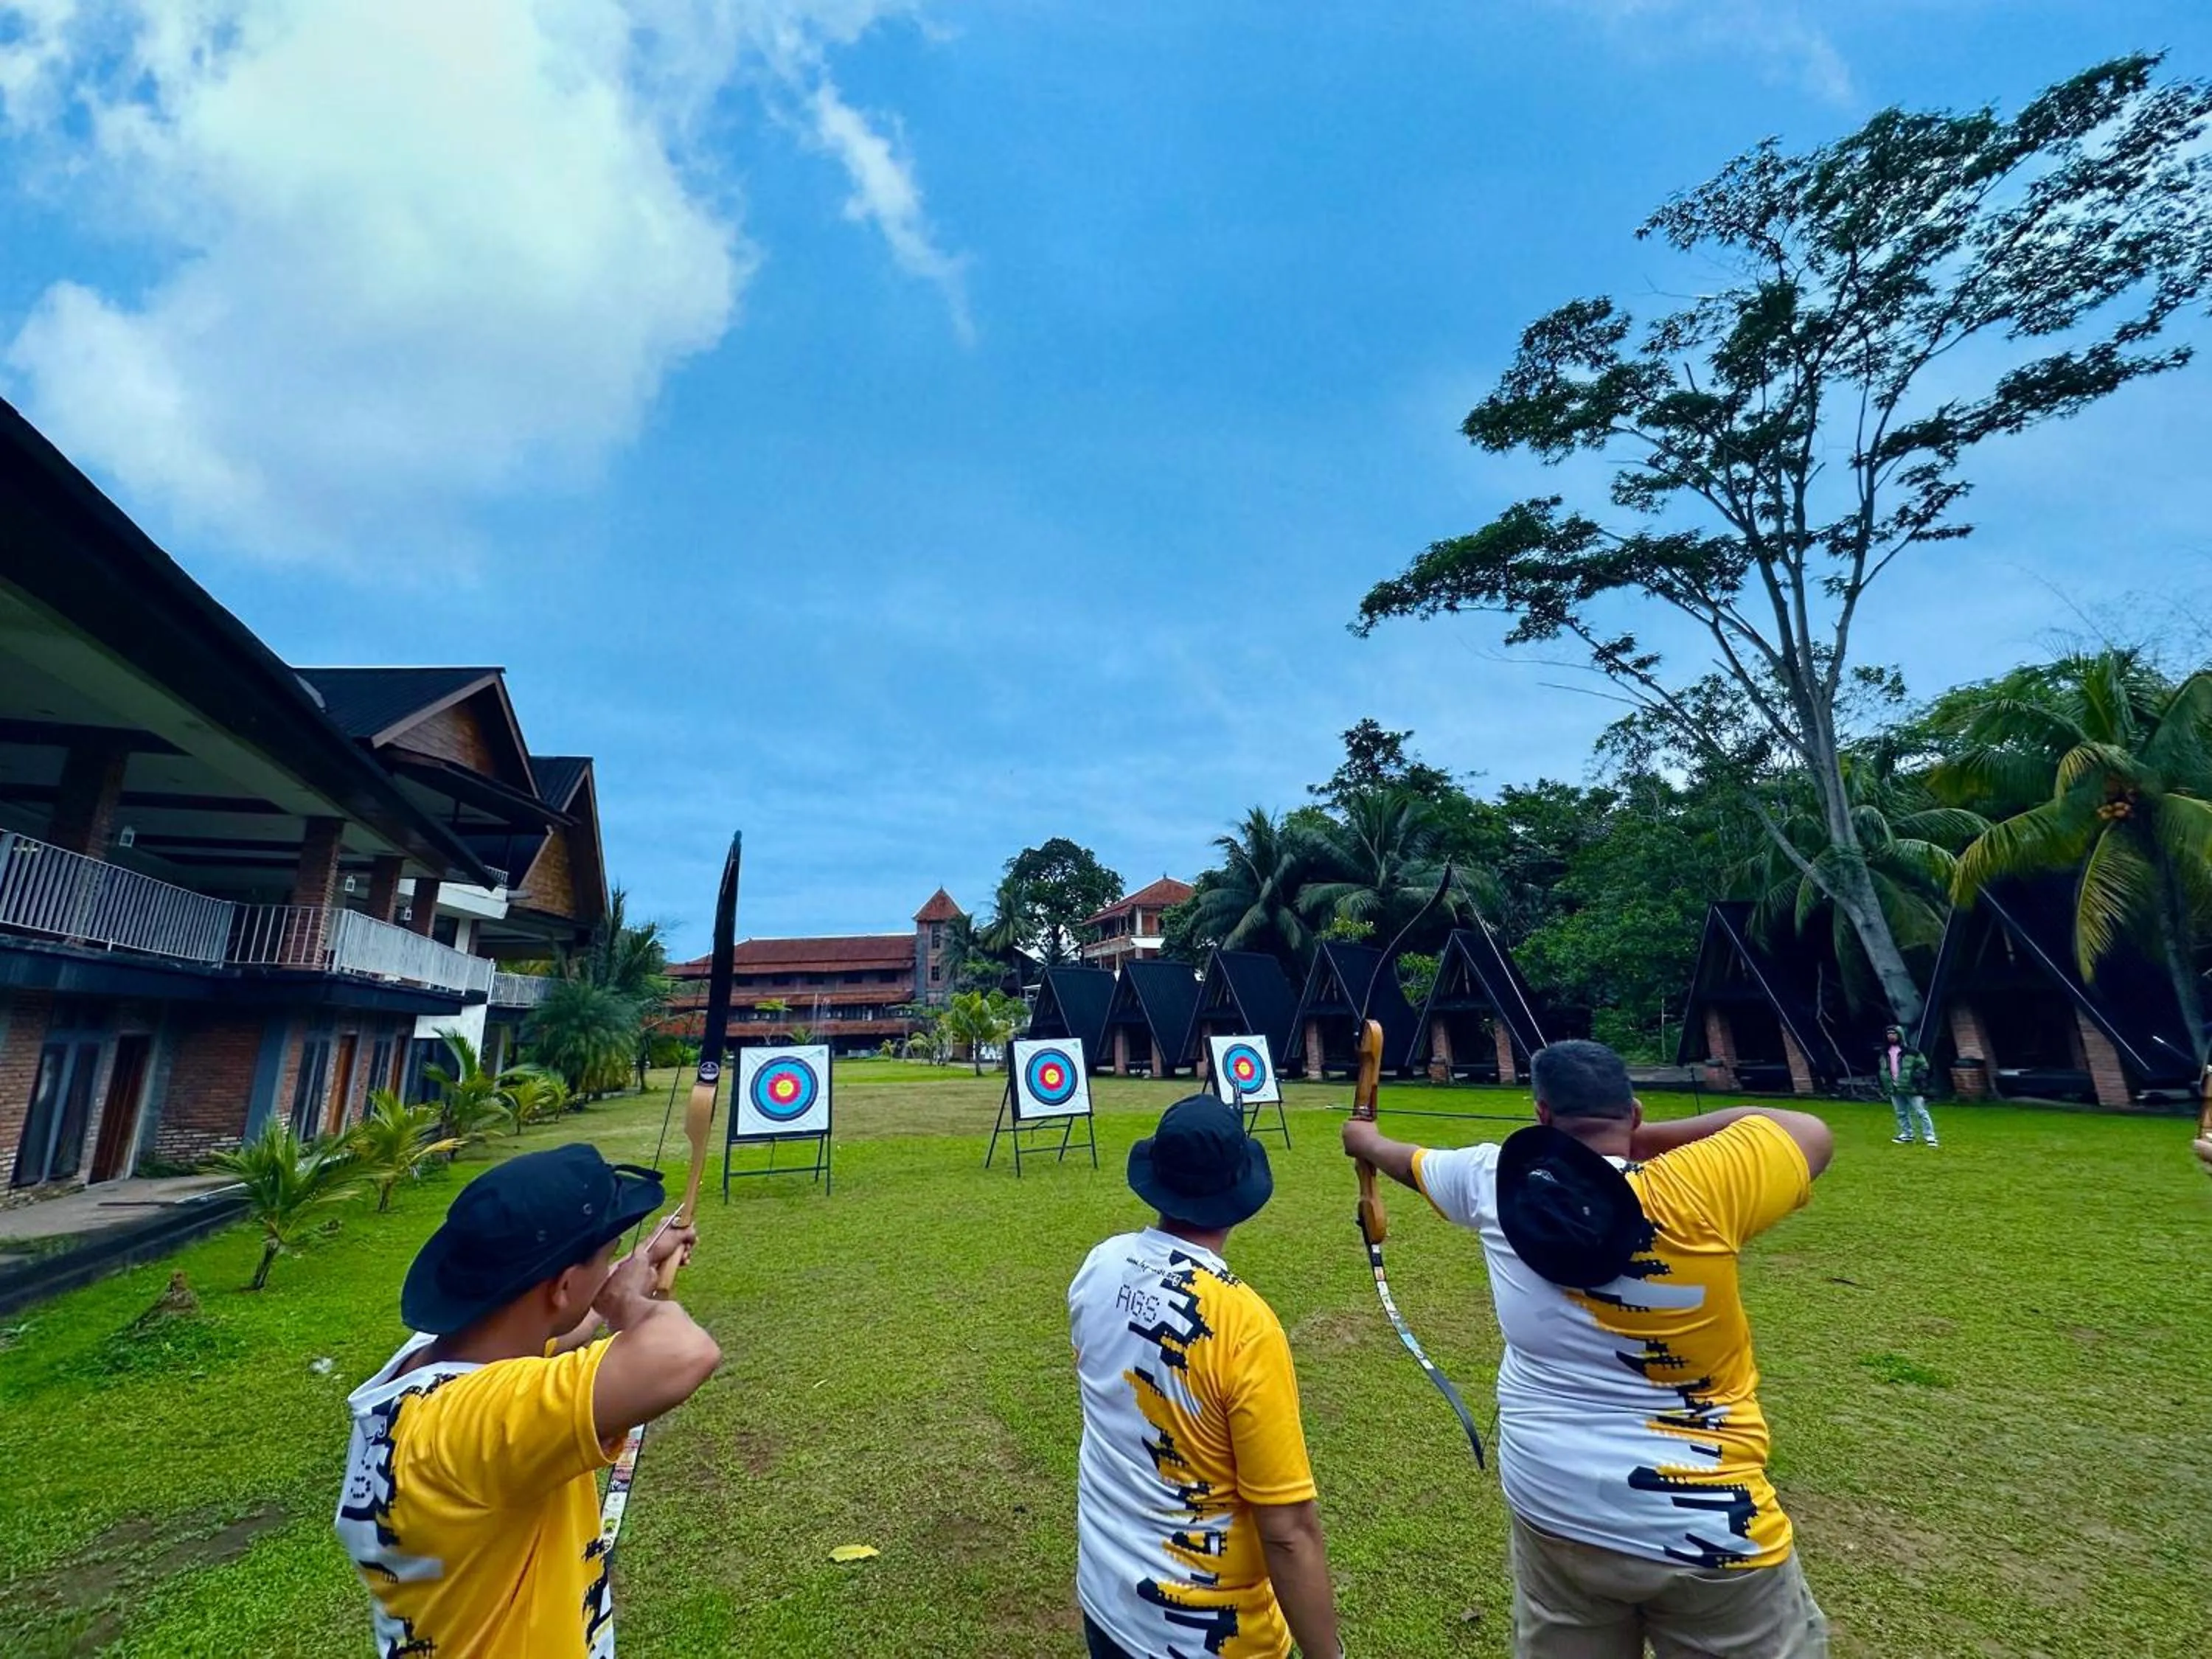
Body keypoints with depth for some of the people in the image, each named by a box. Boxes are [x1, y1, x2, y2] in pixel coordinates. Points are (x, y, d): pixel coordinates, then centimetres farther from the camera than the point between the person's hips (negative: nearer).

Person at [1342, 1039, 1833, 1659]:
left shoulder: (1494, 1180, -10)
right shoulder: (1691, 1192, -22)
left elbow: (1408, 1161, 12)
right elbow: (1812, 1134, -4)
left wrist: (1365, 1139, 33)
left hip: (1551, 1512, 4)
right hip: (1705, 1531, -3)